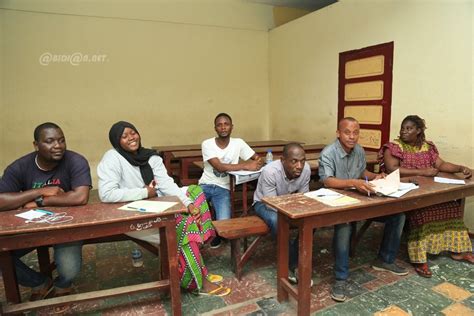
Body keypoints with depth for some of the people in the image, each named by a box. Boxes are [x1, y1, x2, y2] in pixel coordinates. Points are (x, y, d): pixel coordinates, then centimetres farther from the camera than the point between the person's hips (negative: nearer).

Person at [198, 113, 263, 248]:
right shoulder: (207, 144, -7)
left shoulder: (238, 143, -1)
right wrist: (246, 165, -25)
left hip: (223, 188, 0)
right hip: (205, 185, 0)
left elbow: (258, 159, 2)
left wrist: (258, 163, -24)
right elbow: (219, 166, -21)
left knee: (224, 222, -21)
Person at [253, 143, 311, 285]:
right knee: (277, 221, -35)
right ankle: (295, 264, -12)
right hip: (264, 203, -4)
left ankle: (293, 263, -5)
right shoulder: (270, 171, -34)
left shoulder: (306, 169, -20)